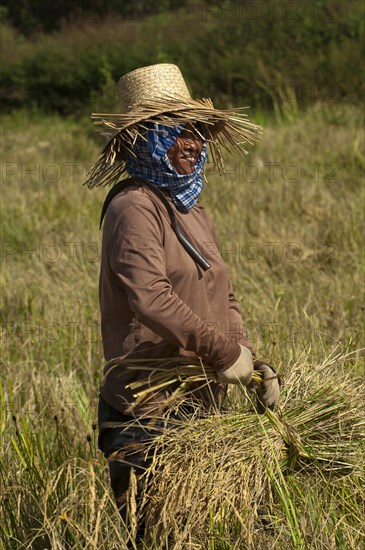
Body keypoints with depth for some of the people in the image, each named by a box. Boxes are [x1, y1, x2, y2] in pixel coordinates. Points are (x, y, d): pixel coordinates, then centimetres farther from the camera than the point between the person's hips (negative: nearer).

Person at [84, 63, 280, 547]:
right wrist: (224, 353, -20)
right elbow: (151, 298, -25)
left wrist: (252, 363, 3)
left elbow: (222, 301, 18)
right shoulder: (134, 207, -13)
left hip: (199, 406, 9)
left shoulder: (194, 214, 16)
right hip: (149, 414, -9)